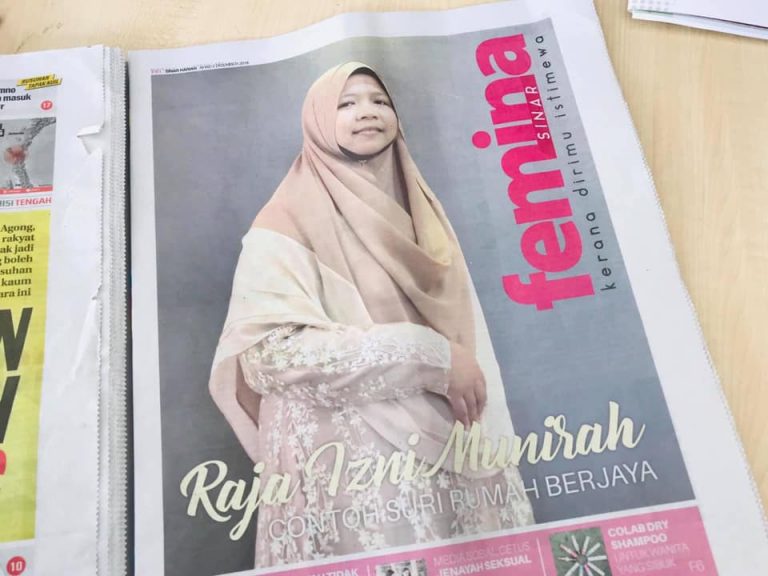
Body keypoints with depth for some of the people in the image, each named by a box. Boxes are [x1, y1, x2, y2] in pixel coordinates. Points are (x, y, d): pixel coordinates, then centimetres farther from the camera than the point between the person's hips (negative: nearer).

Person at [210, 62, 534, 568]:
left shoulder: (419, 210, 12)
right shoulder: (290, 223, -6)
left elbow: (470, 334, 12)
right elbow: (269, 352, -18)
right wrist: (427, 355, -18)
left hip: (446, 450, 6)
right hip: (347, 464, -5)